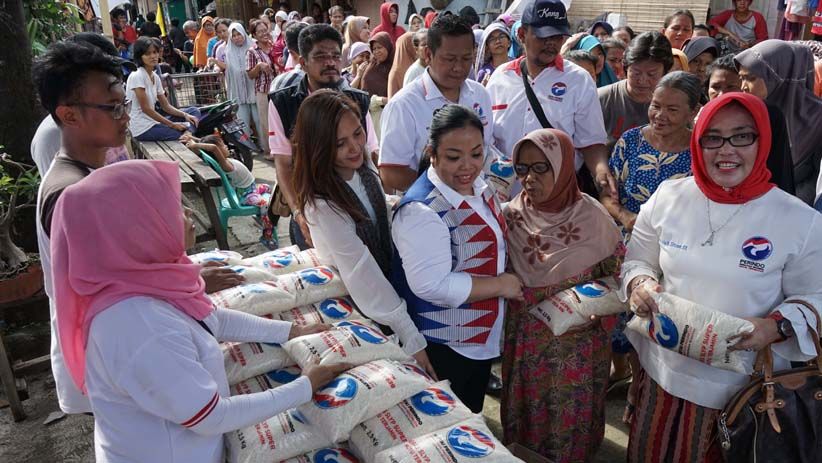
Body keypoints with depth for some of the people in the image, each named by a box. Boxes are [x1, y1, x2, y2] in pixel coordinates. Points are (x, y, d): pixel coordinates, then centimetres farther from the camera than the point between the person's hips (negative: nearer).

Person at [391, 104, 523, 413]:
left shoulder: (479, 187, 2)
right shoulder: (421, 212, -27)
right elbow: (433, 285, -32)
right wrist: (500, 285, -22)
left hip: (482, 338, 8)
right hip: (444, 348, -8)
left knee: (473, 426, 26)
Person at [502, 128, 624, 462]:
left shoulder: (591, 216, -14)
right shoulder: (512, 213, -6)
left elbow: (619, 273, -3)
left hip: (576, 344, -2)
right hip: (524, 340, 3)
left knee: (570, 424, 13)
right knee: (524, 415, 19)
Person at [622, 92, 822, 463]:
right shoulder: (667, 197, -5)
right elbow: (637, 261, 6)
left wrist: (776, 327, -23)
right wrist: (639, 284, -16)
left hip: (744, 385, -2)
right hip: (664, 368, 3)